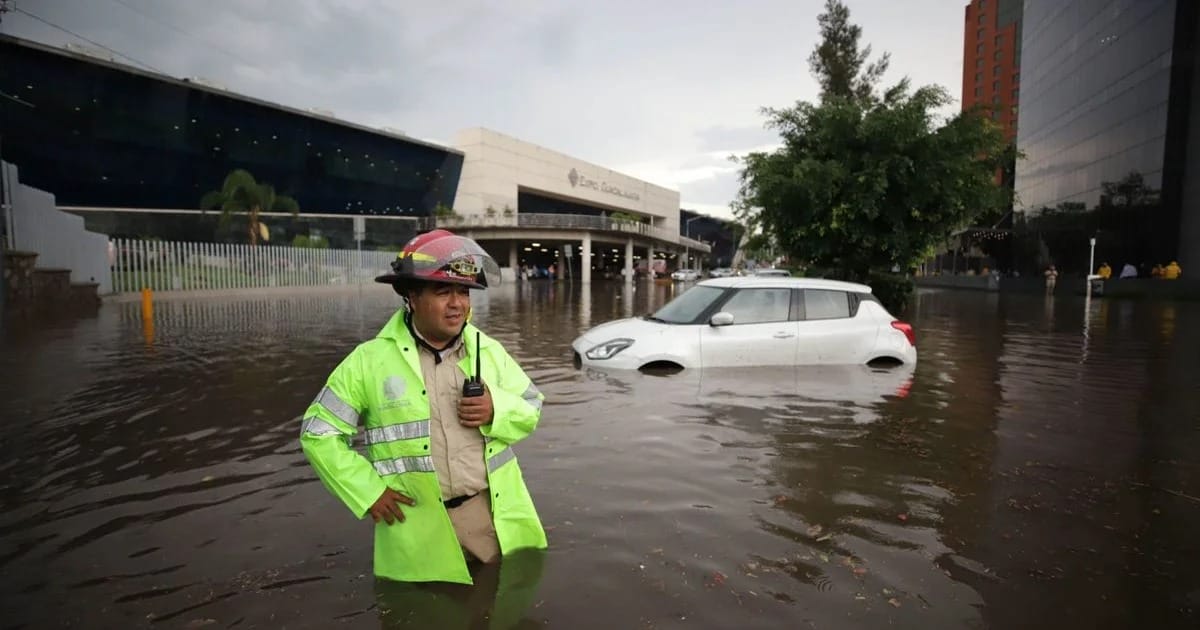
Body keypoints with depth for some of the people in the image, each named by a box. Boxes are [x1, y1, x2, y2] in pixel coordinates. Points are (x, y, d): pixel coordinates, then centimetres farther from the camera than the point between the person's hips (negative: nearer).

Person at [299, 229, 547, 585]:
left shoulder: (488, 350, 2)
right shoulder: (369, 361, -7)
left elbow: (531, 409, 9)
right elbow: (319, 434, -1)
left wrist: (497, 410, -14)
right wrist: (368, 492, -8)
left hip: (497, 515, 3)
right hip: (419, 527, -2)